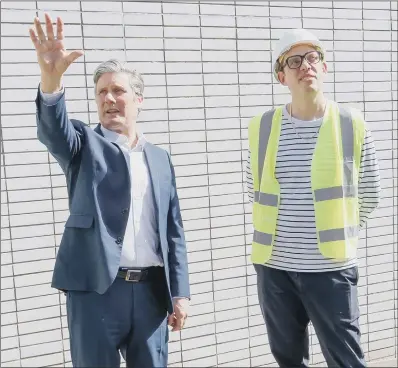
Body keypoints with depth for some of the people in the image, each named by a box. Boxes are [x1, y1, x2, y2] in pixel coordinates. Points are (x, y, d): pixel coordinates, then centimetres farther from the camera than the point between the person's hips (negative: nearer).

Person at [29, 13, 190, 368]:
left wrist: (180, 293, 5)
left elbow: (173, 230, 11)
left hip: (151, 290, 3)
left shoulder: (160, 158, 13)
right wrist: (51, 78, -39)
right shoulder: (84, 143, 5)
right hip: (96, 289, -3)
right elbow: (53, 129, -19)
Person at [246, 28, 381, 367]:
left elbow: (369, 194, 7)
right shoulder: (262, 128, 0)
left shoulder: (352, 125, -5)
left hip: (331, 267, -2)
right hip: (274, 266, 3)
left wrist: (340, 232, 10)